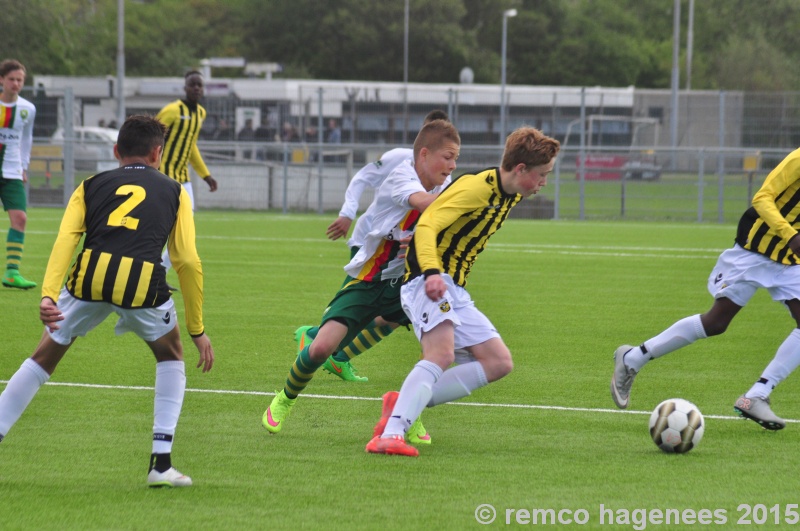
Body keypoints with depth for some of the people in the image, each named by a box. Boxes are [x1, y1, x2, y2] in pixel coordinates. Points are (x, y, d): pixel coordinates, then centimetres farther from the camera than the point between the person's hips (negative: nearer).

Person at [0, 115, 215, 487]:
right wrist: (197, 330, 23)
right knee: (170, 356, 26)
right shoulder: (173, 192, 25)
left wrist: (48, 296, -5)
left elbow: (64, 242, 8)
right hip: (143, 282, -1)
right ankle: (161, 462, 17)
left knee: (45, 356, 22)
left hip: (89, 278, 1)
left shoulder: (91, 186, 26)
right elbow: (188, 262, 17)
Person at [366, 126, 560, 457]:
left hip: (455, 292, 10)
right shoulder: (478, 188, -16)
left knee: (499, 363, 3)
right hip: (428, 281, -10)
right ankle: (390, 434, -40)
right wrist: (432, 273, -38)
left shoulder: (511, 196, 13)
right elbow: (426, 225, -25)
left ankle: (404, 404, -2)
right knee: (442, 353, -31)